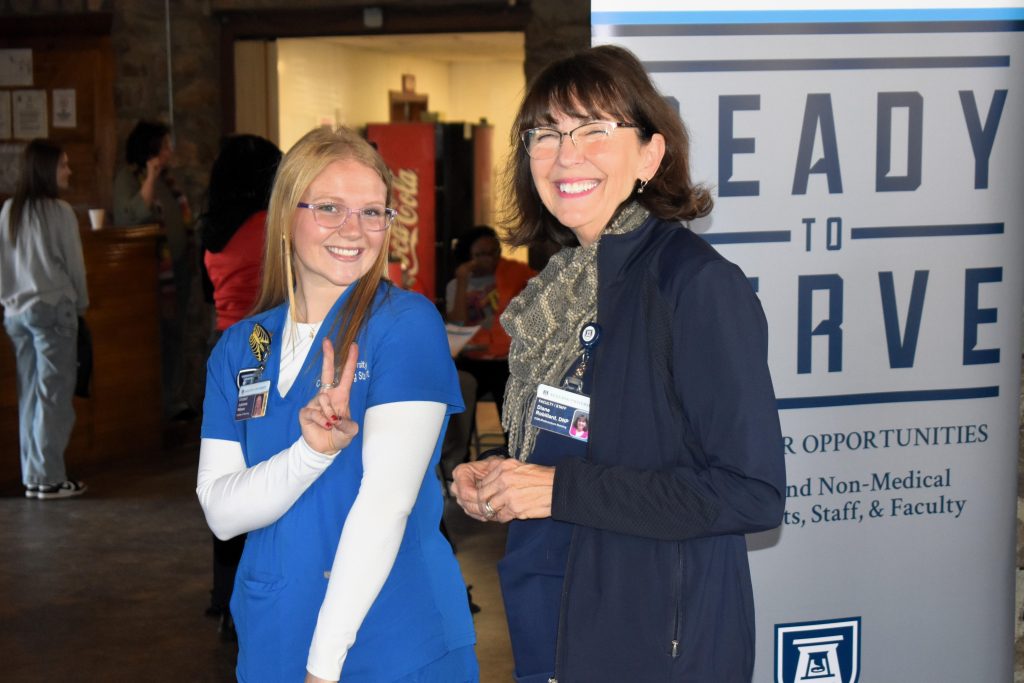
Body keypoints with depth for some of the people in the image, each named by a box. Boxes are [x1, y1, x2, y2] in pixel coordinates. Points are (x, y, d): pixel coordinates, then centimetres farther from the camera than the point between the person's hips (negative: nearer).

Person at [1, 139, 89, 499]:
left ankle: (32, 477, 12)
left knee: (29, 395, 10)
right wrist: (81, 304, 9)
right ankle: (49, 478, -1)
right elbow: (74, 264, -5)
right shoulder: (59, 212, -10)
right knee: (54, 395, -2)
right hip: (53, 309, -6)